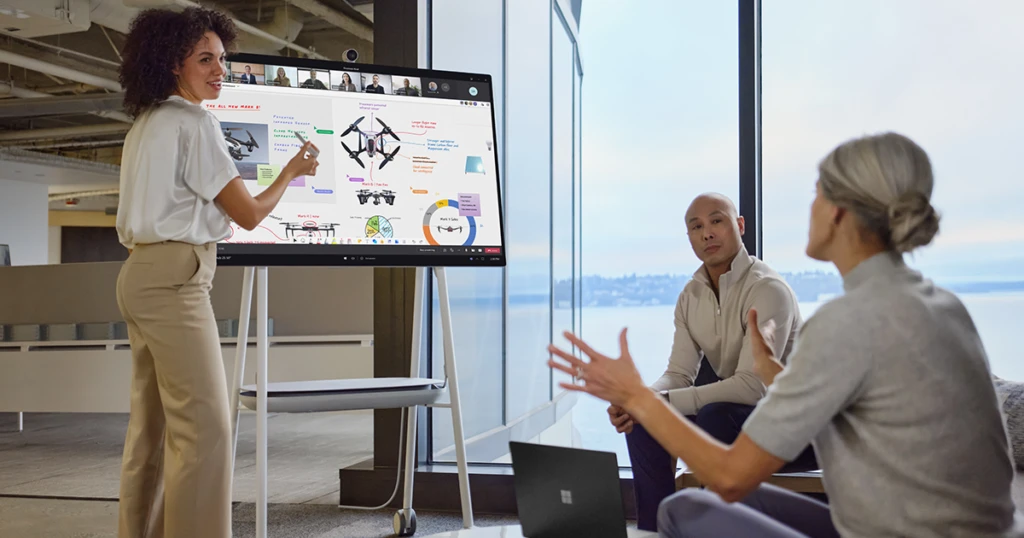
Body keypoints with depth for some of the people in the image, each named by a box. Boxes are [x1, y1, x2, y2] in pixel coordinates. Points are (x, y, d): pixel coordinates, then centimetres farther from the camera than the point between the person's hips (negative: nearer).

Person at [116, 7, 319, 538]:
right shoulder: (195, 123, -9)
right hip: (175, 278, -10)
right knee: (204, 423, -12)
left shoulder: (144, 125, 18)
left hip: (140, 274, 10)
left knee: (151, 422, 10)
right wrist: (291, 172, 7)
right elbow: (249, 214, -8)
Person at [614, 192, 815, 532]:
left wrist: (661, 401, -33)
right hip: (732, 406, 7)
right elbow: (679, 374, 0)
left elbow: (752, 386, -30)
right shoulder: (691, 296, 3)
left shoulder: (768, 289, -22)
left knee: (716, 416, -34)